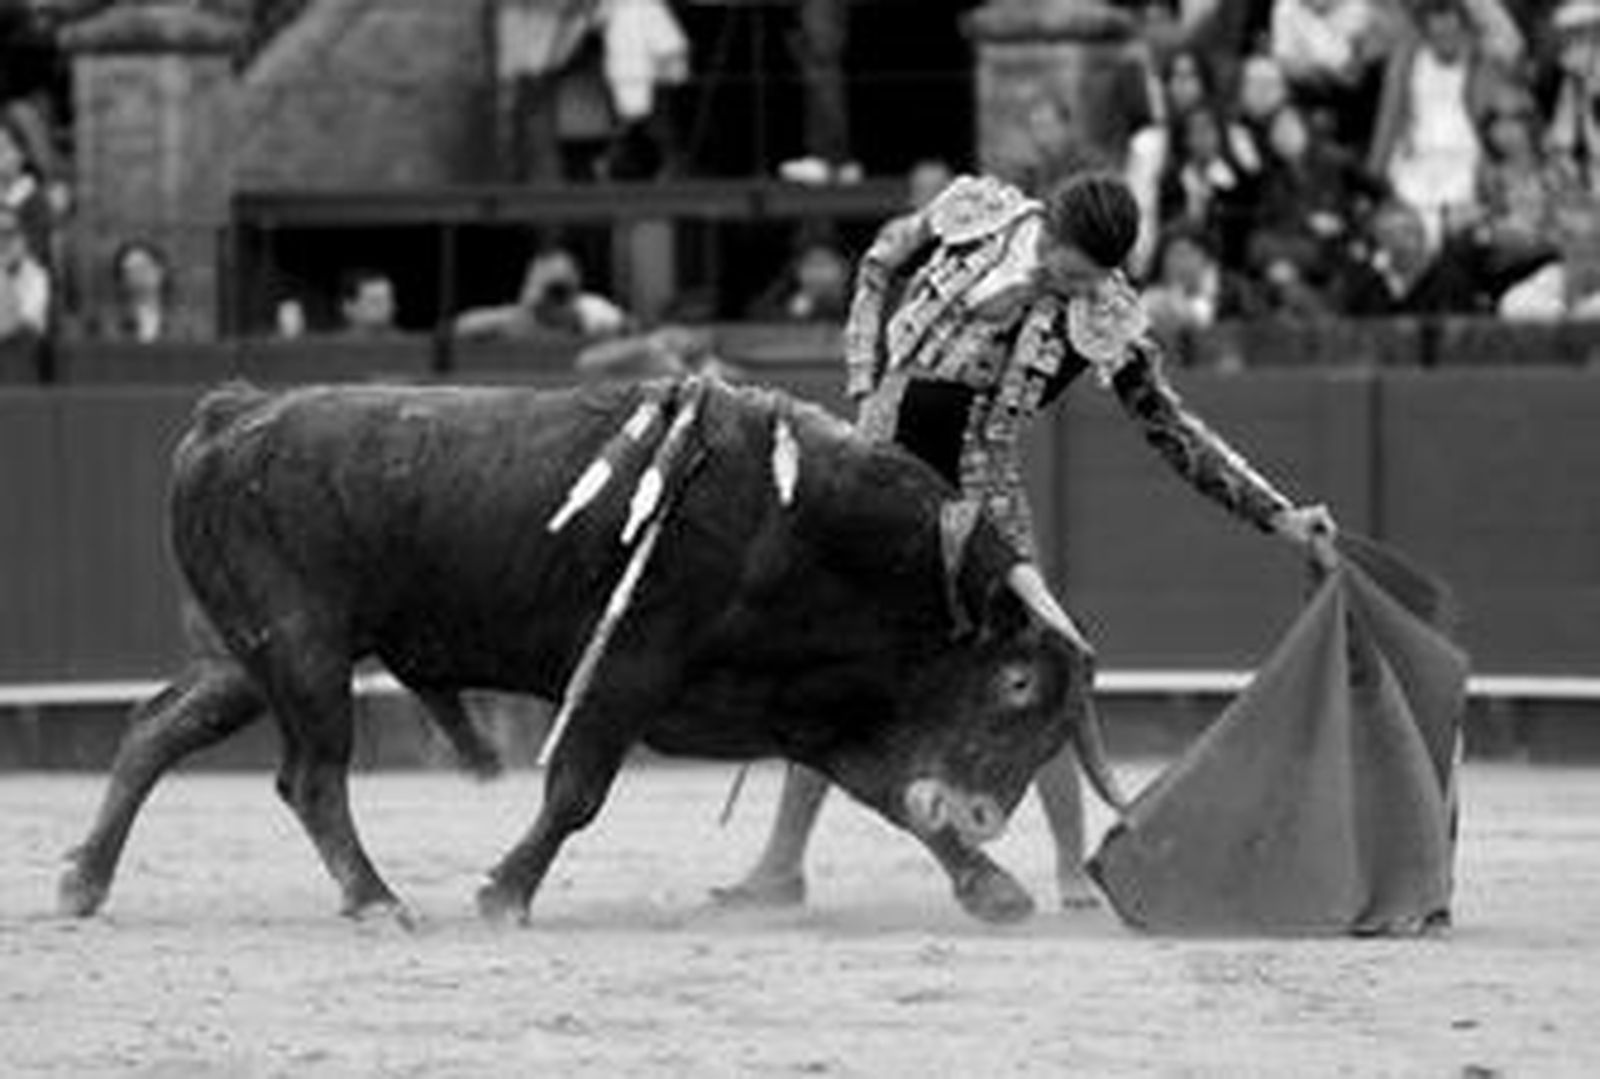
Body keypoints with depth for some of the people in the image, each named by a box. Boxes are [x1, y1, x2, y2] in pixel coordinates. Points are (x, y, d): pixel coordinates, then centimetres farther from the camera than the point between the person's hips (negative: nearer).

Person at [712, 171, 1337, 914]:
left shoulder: (1104, 318, -11)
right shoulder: (972, 214, -9)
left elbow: (1171, 432, -6)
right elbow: (880, 270, 9)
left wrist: (1278, 517, -11)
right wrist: (866, 392, 1)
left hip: (981, 491, -1)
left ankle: (1074, 864, 2)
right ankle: (782, 865, 9)